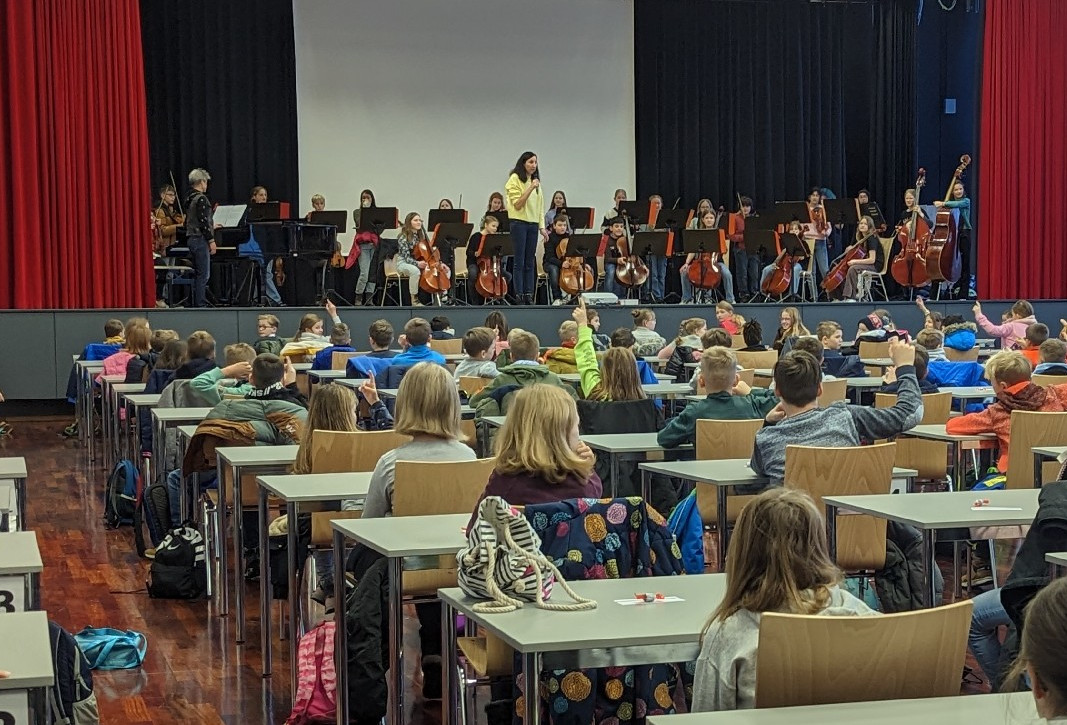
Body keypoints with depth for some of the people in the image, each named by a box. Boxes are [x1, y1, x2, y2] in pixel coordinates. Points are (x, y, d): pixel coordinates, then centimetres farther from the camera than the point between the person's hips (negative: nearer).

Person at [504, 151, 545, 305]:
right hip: (519, 223, -6)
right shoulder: (515, 179, -5)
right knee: (519, 262, -4)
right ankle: (519, 296, -2)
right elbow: (518, 204, -13)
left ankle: (529, 295, 8)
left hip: (533, 224, 6)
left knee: (530, 262, 6)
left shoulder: (536, 180, 13)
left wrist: (542, 226, 10)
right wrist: (531, 188, -21)